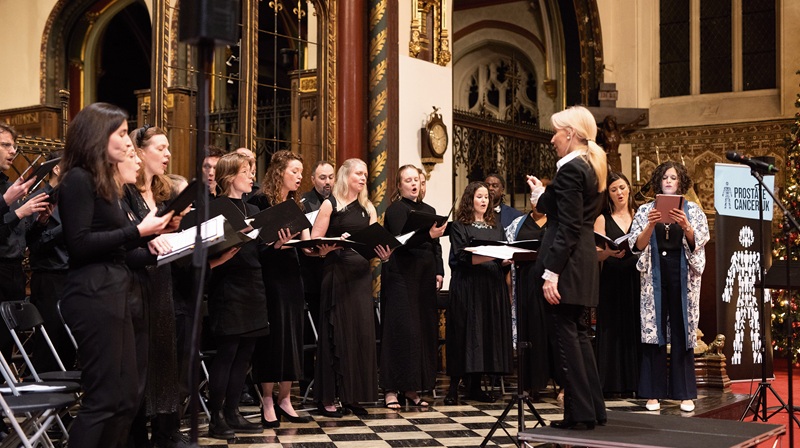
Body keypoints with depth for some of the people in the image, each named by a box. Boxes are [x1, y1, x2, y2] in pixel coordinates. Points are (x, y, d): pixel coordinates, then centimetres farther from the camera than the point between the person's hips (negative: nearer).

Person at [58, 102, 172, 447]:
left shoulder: (103, 182, 18)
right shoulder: (78, 180, -9)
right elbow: (79, 243, -19)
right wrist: (137, 231, -17)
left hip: (113, 293, 9)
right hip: (92, 295, -9)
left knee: (125, 399, 10)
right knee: (102, 399, -6)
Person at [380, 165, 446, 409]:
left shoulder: (428, 210, 17)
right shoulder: (395, 210, -3)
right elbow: (401, 241, -17)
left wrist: (438, 273, 12)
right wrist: (428, 235, -29)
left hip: (424, 276, 7)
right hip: (401, 276, -7)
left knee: (424, 329, 5)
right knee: (401, 329, -9)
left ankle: (411, 388, 13)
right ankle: (391, 390, -4)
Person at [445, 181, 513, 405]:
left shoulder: (495, 225, 18)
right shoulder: (459, 226, 1)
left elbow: (503, 255, 19)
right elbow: (462, 257, -11)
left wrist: (507, 259, -4)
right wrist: (492, 256, -20)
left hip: (493, 286, 6)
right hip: (468, 287, -5)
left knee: (489, 331, 3)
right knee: (466, 332, -7)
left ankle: (475, 386, 11)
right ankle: (454, 387, -2)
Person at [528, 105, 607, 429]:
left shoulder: (570, 169, -15)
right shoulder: (592, 167, 14)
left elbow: (568, 228, -20)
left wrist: (551, 273, -21)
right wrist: (542, 194, 21)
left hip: (566, 262, -10)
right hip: (584, 260, 10)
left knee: (565, 334, -3)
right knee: (578, 333, 16)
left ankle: (580, 412, 3)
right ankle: (594, 408, 22)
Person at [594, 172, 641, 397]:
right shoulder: (603, 219, 6)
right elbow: (596, 255, -2)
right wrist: (609, 252, -23)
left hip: (635, 278, 2)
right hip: (612, 280, -1)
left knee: (635, 330, 0)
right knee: (612, 330, -2)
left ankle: (632, 383, 5)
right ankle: (610, 382, 0)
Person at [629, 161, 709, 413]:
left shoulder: (693, 211, 7)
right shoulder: (645, 211, 8)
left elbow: (698, 243, -5)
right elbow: (637, 246, -1)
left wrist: (685, 226, -23)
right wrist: (650, 225, -18)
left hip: (683, 276, 0)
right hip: (655, 276, 0)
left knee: (682, 332, 0)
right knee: (653, 330, -2)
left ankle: (685, 393, 6)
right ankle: (653, 393, 3)